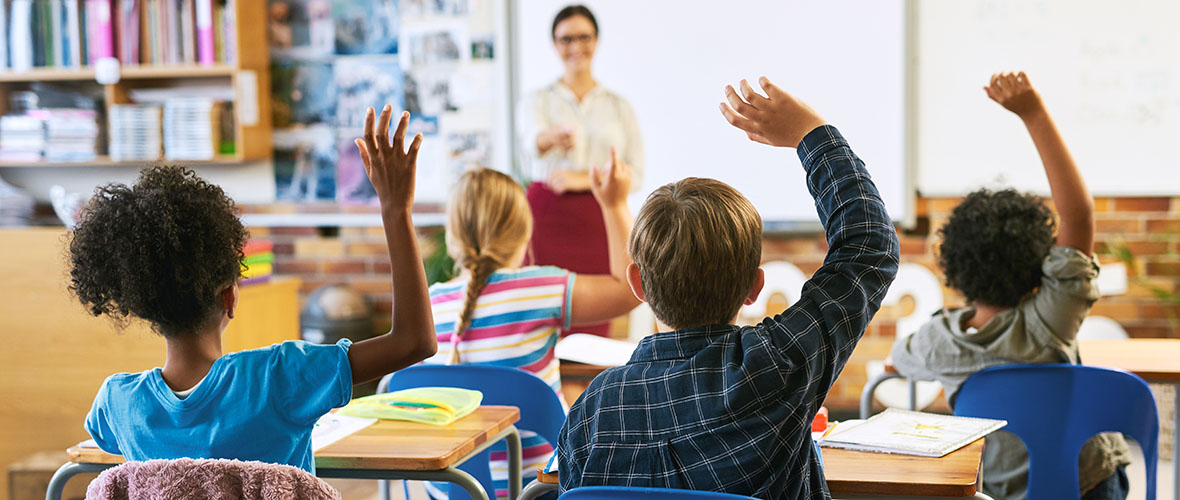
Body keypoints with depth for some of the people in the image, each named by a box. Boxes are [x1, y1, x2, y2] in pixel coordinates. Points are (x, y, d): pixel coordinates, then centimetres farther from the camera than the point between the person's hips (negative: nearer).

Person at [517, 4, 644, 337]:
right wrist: (556, 135, -41)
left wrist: (582, 179, -8)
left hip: (600, 222, 1)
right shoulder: (539, 101, 6)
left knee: (595, 326, -2)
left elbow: (635, 174, 6)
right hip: (548, 219, -1)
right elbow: (534, 140, -17)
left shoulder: (619, 106, 13)